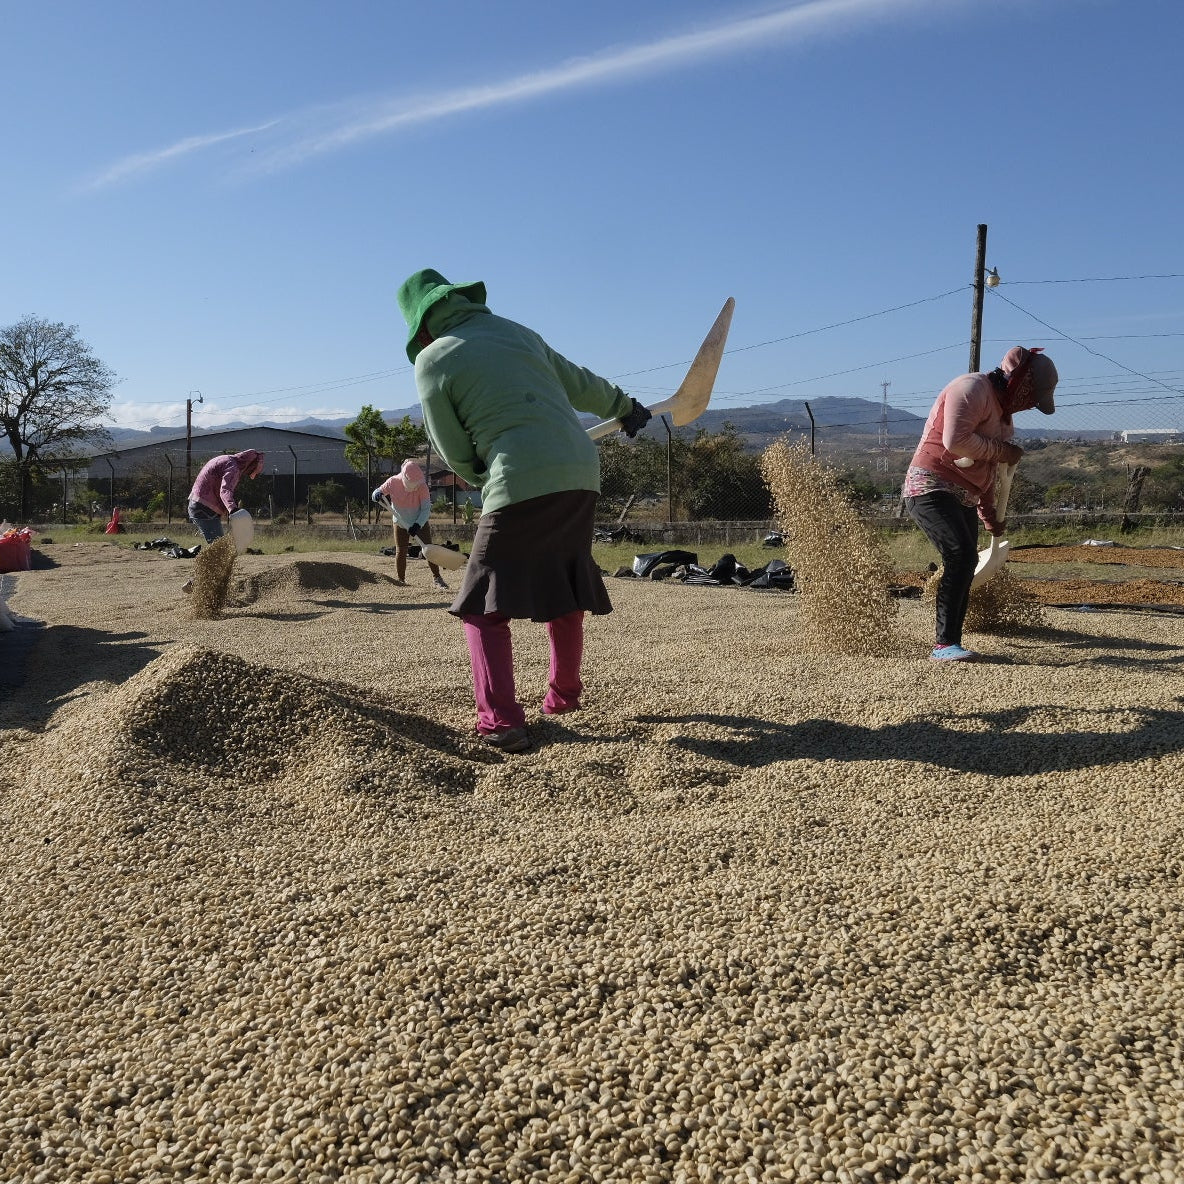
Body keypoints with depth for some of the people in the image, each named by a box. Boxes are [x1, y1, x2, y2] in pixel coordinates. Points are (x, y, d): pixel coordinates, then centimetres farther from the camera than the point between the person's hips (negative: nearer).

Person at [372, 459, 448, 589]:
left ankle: (436, 577, 5)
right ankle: (401, 579, 12)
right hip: (400, 522, 1)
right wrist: (377, 495, -34)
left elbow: (426, 508, -22)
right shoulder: (393, 482, -21)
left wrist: (418, 525, -34)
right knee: (401, 552, 0)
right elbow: (375, 494, -9)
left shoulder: (422, 486, -25)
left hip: (420, 522, -1)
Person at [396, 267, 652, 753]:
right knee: (565, 595, 22)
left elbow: (457, 455, 5)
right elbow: (582, 384, 28)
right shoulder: (517, 332, 18)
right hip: (583, 475, 6)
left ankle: (502, 722, -7)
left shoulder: (432, 360, 3)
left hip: (521, 486, -6)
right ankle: (564, 695, 35)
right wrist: (625, 407, 45)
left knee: (485, 606, 3)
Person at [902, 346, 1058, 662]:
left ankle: (949, 646, 12)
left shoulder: (1002, 409, 22)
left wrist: (989, 514, 34)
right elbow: (955, 441, -24)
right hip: (931, 489, -11)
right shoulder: (973, 388, -9)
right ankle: (944, 644, -24)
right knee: (961, 555, -24)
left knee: (965, 566, 7)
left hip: (963, 499, 11)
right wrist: (1003, 451, -12)